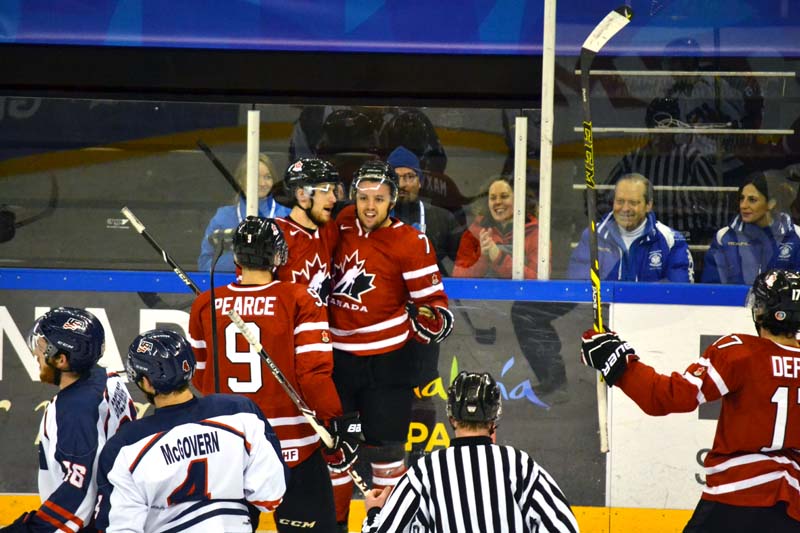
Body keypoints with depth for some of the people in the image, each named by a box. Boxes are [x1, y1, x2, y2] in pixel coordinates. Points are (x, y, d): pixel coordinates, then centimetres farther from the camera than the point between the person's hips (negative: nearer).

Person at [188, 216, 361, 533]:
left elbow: (199, 377, 12)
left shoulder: (205, 305, 2)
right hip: (292, 445, -4)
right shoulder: (299, 301, -9)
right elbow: (314, 373, -14)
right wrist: (338, 424, -5)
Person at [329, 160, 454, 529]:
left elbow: (433, 302, -11)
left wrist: (432, 321, -30)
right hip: (337, 357, 4)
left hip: (386, 361, -4)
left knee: (387, 448, -1)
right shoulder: (342, 225, 0)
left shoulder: (411, 244, -13)